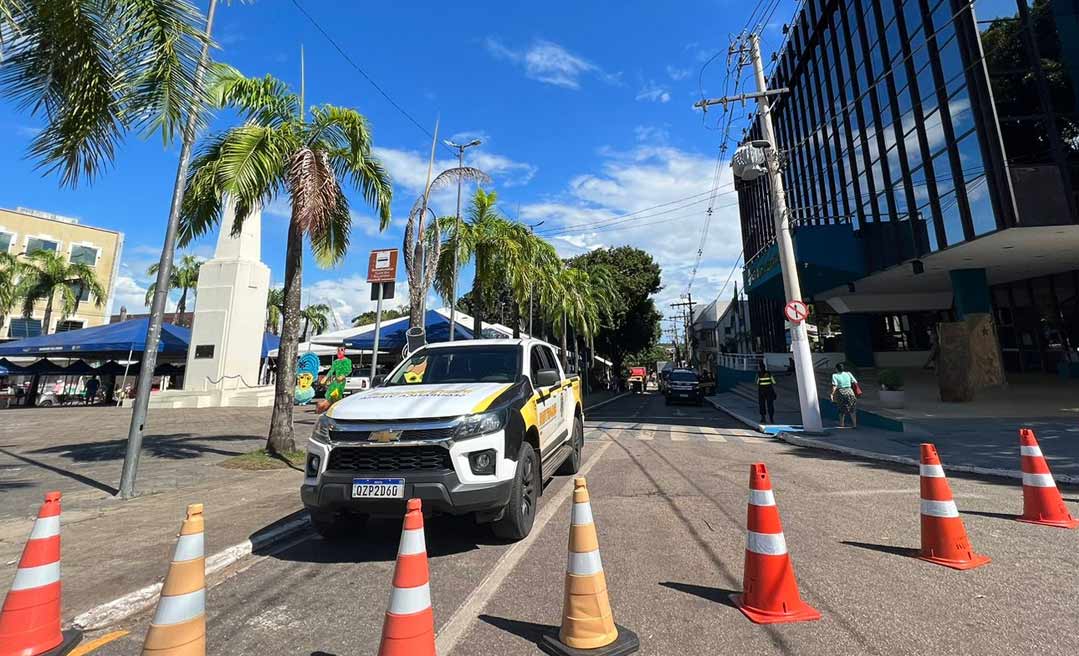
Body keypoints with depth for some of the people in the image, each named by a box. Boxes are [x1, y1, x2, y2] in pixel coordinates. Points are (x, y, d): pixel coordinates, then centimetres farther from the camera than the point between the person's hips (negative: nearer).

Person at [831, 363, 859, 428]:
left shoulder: (835, 375, -6)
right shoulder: (848, 373, 3)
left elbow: (834, 386, -15)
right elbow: (855, 382, 0)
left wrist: (832, 394, -15)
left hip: (841, 393, -2)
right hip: (849, 392, 2)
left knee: (842, 410, 13)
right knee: (852, 409, 15)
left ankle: (842, 425, 19)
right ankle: (854, 424, 19)